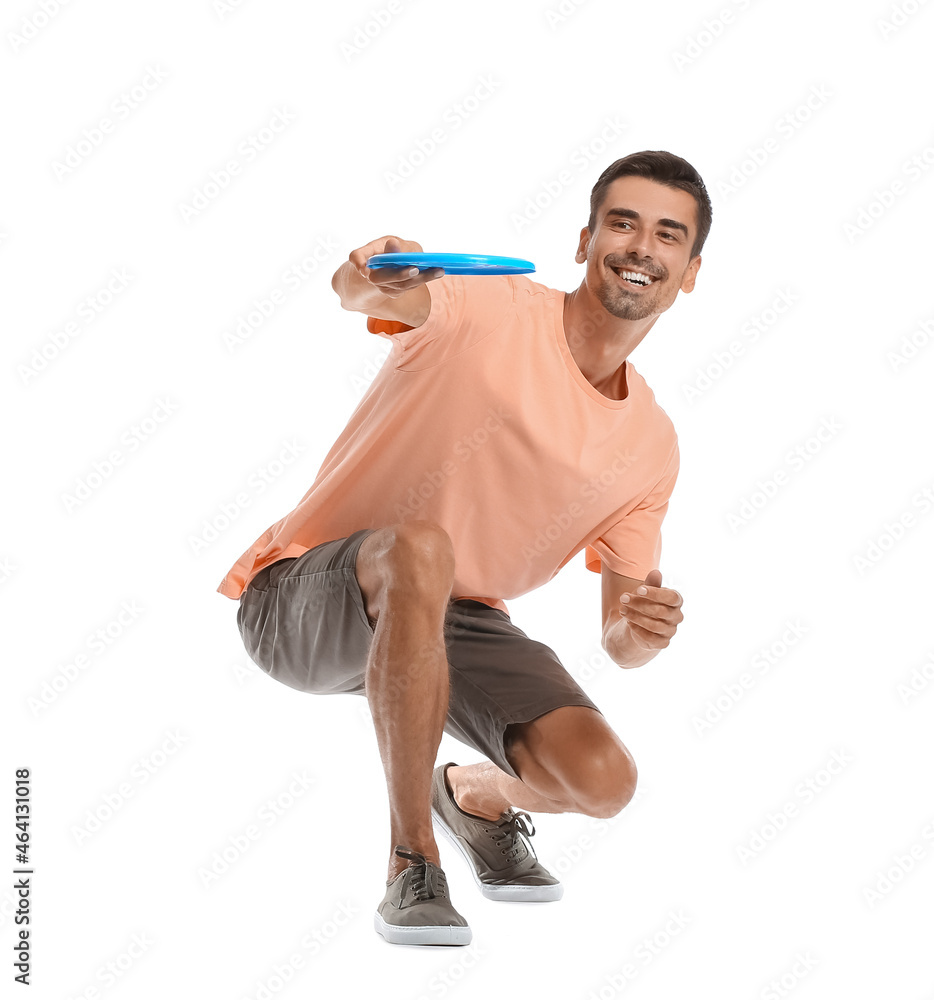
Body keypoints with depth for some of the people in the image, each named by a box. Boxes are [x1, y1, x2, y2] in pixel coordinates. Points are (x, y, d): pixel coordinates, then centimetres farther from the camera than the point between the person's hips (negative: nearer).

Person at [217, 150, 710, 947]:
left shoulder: (652, 442, 1)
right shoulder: (489, 306, -12)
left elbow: (620, 641, 3)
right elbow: (361, 293, -33)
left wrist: (643, 632, -21)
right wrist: (368, 277, -57)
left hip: (456, 618, 5)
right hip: (302, 597, -4)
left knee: (603, 780, -16)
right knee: (420, 549, -40)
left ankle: (476, 796, 23)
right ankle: (411, 861, -22)